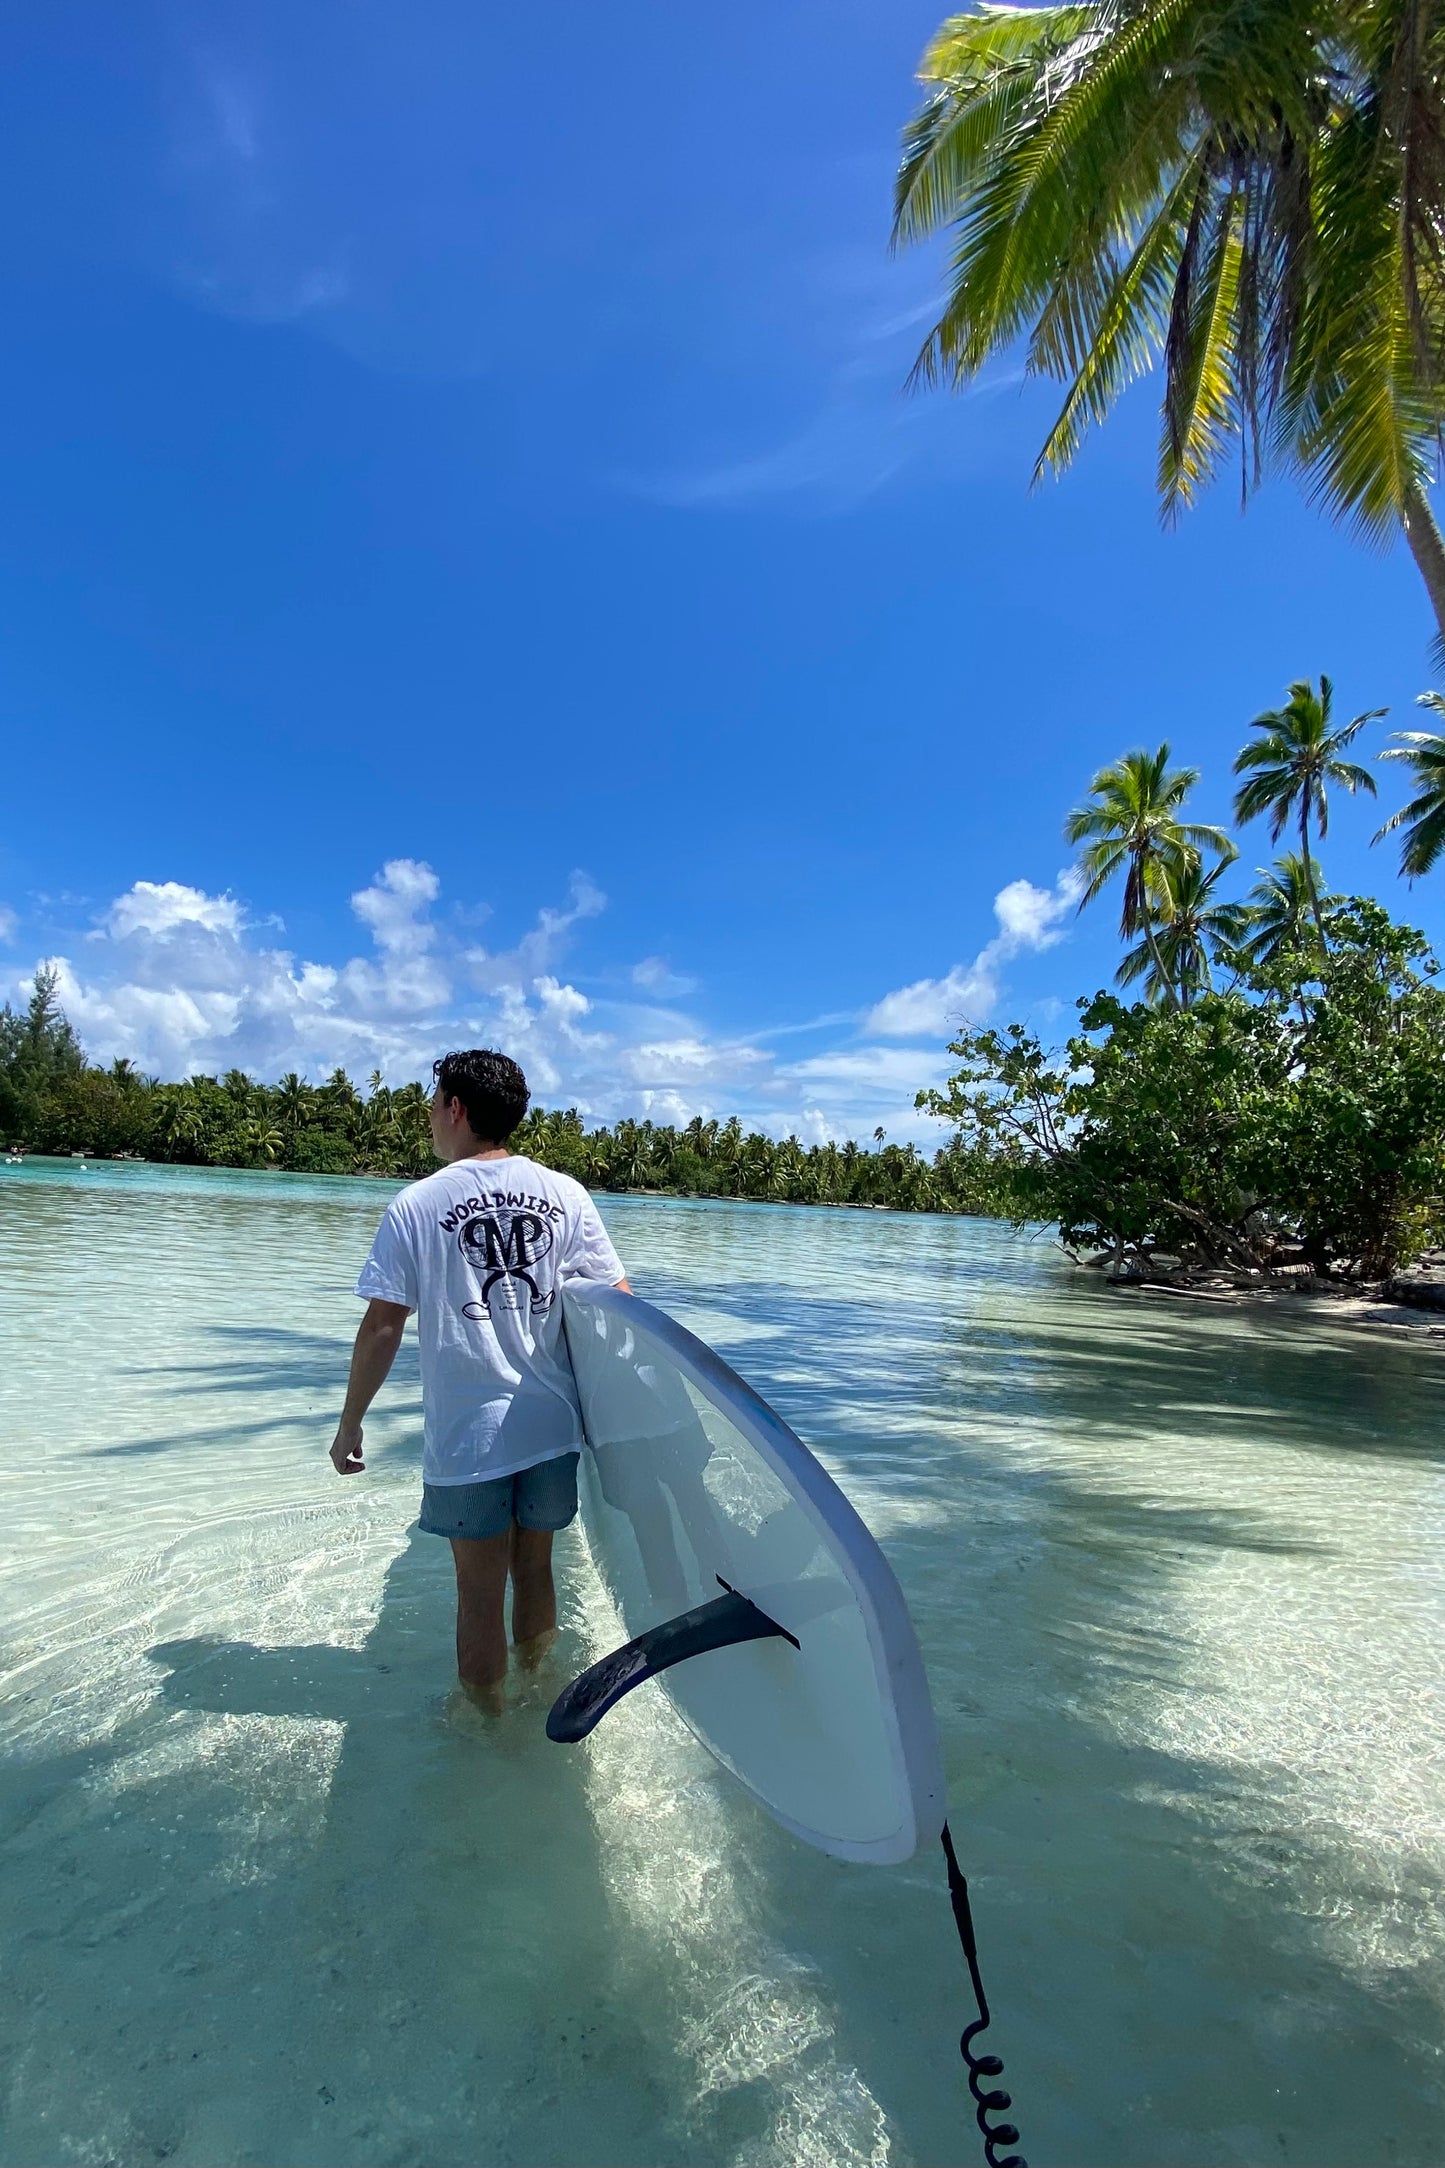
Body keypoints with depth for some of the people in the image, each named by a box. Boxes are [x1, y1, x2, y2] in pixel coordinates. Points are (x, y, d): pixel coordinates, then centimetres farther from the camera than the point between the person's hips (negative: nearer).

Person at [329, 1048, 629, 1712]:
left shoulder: (417, 1204, -9)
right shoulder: (565, 1193, -3)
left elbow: (382, 1327, -9)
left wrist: (349, 1425, 3)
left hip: (467, 1438, -3)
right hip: (554, 1427, 3)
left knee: (480, 1594, 13)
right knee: (535, 1571, 22)